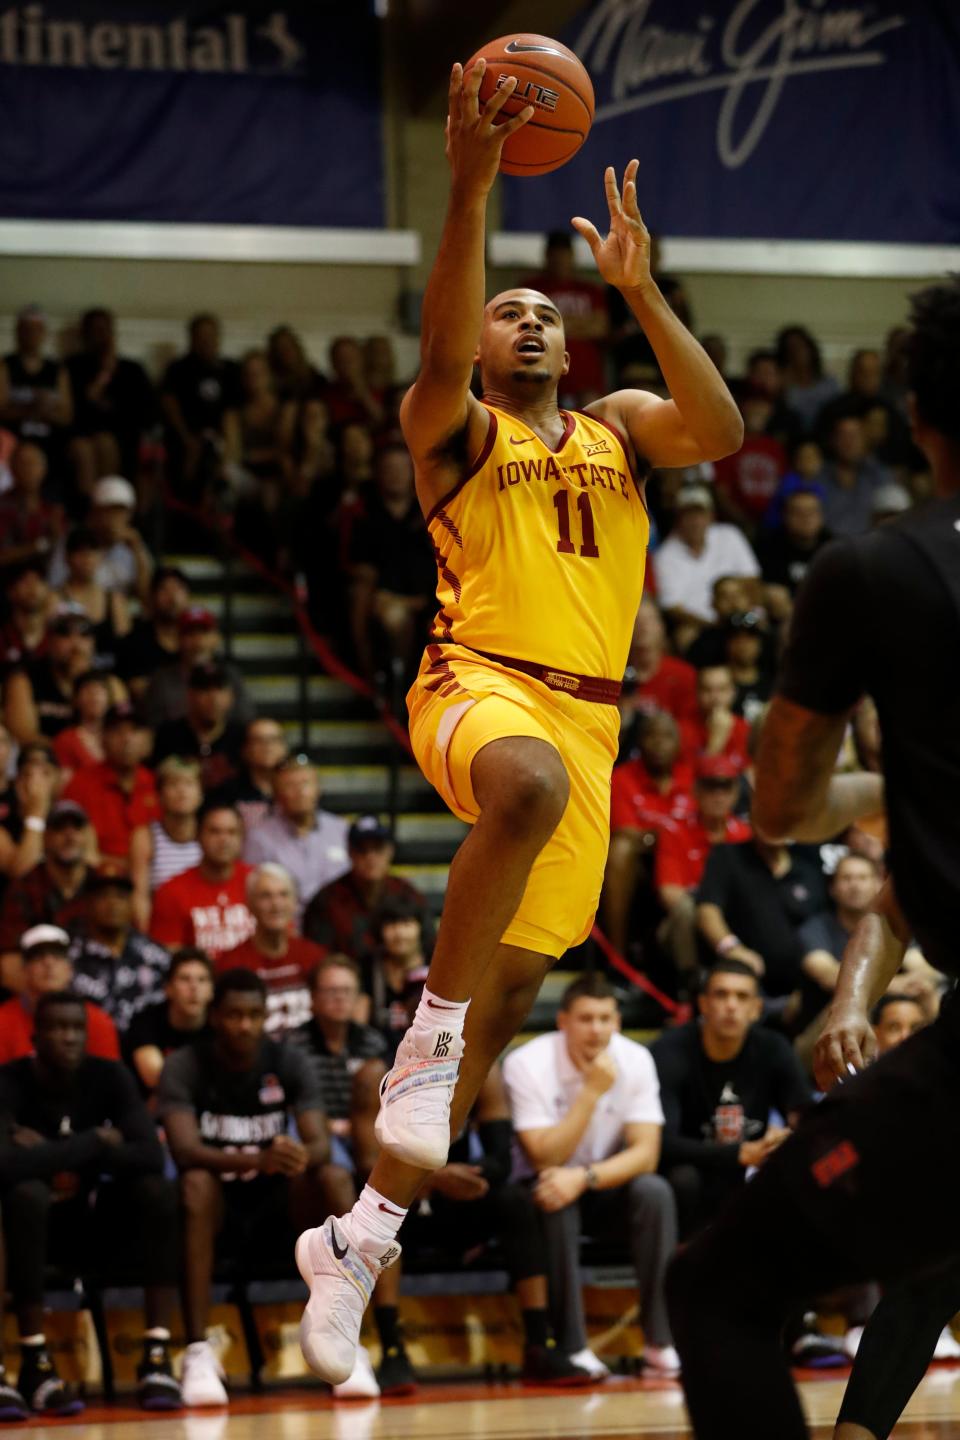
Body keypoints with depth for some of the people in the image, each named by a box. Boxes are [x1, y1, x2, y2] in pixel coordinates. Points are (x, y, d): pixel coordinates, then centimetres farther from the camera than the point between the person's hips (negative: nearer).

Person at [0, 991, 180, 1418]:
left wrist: (55, 1154, -26)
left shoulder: (108, 1077, -8)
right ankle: (36, 1366, -32)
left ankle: (156, 1357, -27)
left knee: (156, 1189, -23)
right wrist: (94, 1143, -26)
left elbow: (151, 1155, -22)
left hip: (90, 1217, 3)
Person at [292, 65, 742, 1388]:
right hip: (477, 682, -5)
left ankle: (363, 1239, 11)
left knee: (510, 991, 3)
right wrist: (471, 188, -27)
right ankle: (427, 1034, -31)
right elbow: (437, 353, -17)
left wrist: (639, 289, -9)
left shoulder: (619, 426, 18)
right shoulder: (454, 429, 7)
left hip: (587, 718, 5)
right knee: (531, 784, -43)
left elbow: (721, 432, -2)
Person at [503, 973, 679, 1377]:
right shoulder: (527, 1064, -20)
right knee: (557, 1202, -36)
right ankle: (572, 1347, -30)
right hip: (549, 1186, -2)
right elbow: (545, 1159, -26)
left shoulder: (635, 1060, -11)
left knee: (654, 1191, -28)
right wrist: (592, 1091, -31)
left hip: (608, 1187, 3)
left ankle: (661, 1341, -23)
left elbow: (646, 1153, -18)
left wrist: (585, 1177, -35)